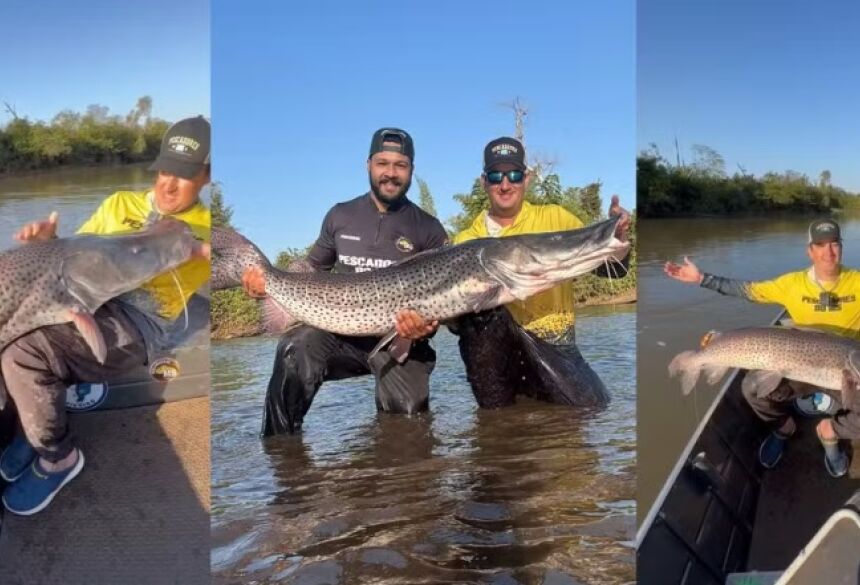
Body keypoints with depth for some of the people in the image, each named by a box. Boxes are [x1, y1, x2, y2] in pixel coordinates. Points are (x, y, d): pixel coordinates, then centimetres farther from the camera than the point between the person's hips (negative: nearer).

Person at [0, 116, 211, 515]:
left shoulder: (205, 228, 10)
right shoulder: (121, 203, 21)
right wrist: (48, 243, -1)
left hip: (137, 321, -5)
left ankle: (57, 456, -3)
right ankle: (37, 423, -1)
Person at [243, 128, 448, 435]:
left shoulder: (428, 229, 5)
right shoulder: (340, 216, 11)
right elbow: (312, 271, 18)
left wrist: (426, 325, -22)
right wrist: (270, 283, -1)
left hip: (401, 338, -1)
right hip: (340, 330, 1)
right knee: (297, 347, -29)